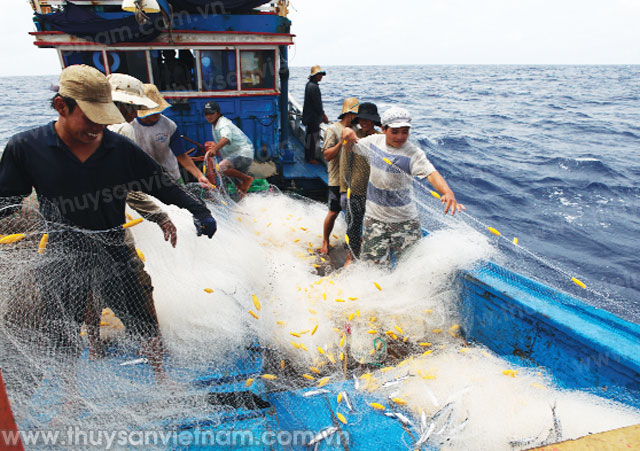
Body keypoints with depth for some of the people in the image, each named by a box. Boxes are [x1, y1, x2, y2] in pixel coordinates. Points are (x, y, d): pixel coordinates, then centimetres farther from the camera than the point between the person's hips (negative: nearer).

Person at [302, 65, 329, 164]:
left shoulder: (309, 84, 12)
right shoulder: (314, 87, -21)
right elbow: (317, 104, -21)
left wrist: (322, 116, 21)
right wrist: (324, 116, -11)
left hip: (310, 116, 10)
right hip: (313, 117, -10)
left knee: (310, 137, 17)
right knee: (312, 138, -2)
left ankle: (309, 157, 27)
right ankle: (310, 158, 7)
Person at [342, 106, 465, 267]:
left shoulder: (413, 153, -15)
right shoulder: (374, 141, 0)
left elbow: (431, 173, -30)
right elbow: (353, 144, 18)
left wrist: (447, 192, -49)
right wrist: (348, 133, -5)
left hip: (404, 219, -3)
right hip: (374, 216, 3)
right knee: (376, 263, 9)